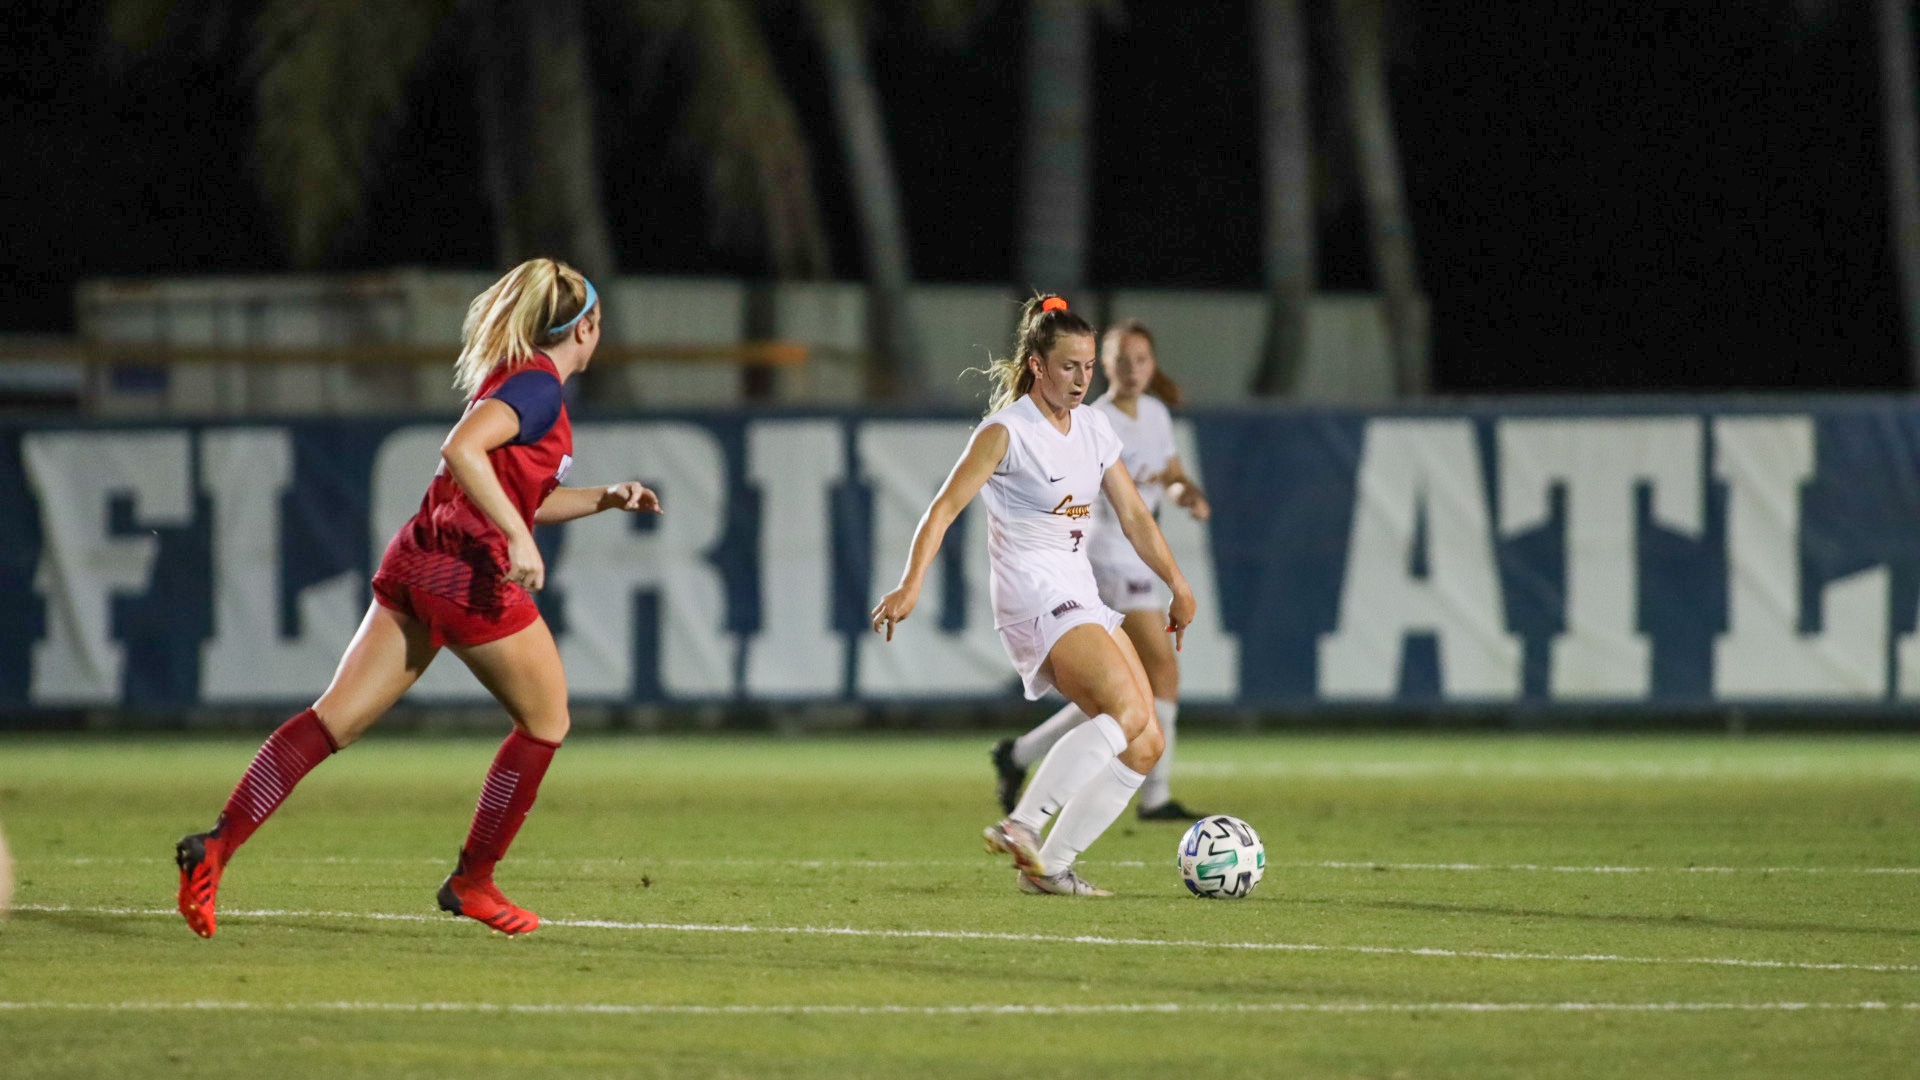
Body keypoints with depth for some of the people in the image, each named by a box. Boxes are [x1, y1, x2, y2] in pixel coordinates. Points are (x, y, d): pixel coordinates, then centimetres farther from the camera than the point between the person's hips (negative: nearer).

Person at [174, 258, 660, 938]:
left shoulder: (514, 376, 22)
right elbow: (461, 449, -25)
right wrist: (518, 538, -26)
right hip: (470, 574, -9)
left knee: (338, 718, 1)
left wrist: (605, 499, 22)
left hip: (416, 563, 9)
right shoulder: (538, 385, -9)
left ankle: (218, 845, -13)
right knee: (545, 722, 12)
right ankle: (472, 881, 16)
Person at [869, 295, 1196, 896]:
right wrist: (911, 587, -26)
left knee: (1144, 745, -1)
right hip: (1032, 595, -8)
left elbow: (1134, 518, 19)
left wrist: (1178, 587, 15)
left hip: (1080, 597, 8)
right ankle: (1021, 827, -29)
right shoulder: (1008, 430, -10)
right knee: (1127, 711, -26)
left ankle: (1051, 865, 0)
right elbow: (945, 508, -15)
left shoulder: (1093, 428, 12)